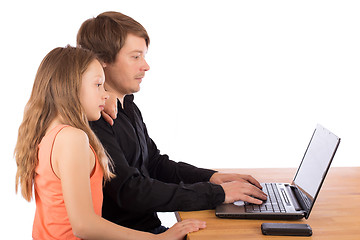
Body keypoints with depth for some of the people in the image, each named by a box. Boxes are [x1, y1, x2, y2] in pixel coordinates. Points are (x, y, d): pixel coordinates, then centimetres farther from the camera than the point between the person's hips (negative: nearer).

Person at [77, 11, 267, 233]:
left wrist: (212, 177, 2)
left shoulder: (128, 107, 13)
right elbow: (130, 193, -24)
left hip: (151, 227, 9)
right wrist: (217, 193, -20)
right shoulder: (92, 120, -19)